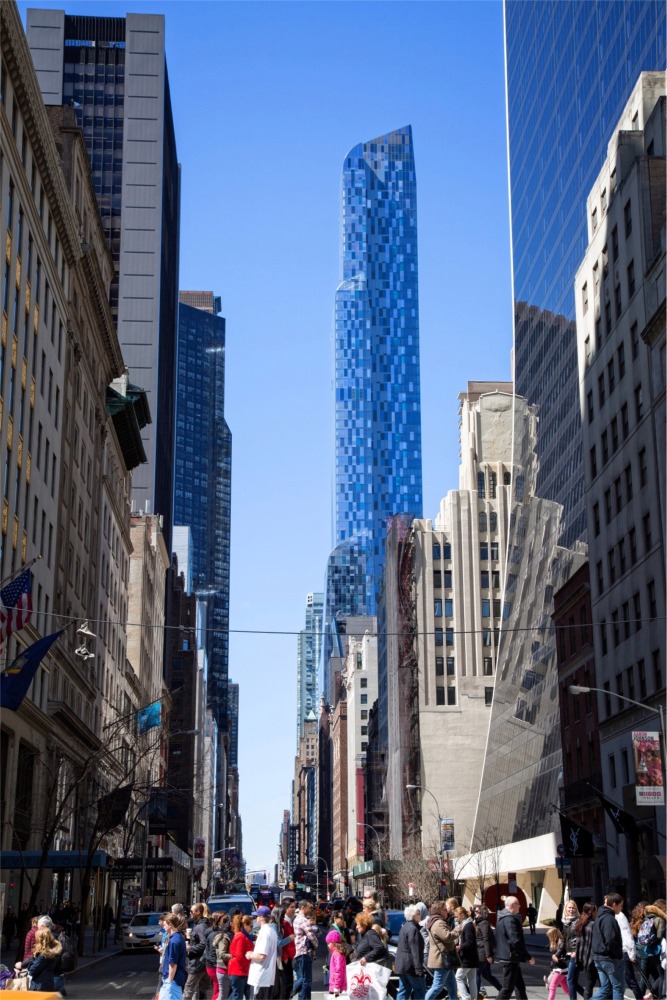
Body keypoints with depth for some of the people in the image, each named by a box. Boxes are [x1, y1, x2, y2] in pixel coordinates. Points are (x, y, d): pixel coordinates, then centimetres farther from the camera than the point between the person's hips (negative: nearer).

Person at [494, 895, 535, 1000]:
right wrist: (528, 957, -19)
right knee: (507, 989, -6)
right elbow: (516, 941, -25)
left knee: (520, 987, 15)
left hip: (505, 957, 10)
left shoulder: (502, 918, 14)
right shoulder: (509, 919, -18)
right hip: (510, 958, -10)